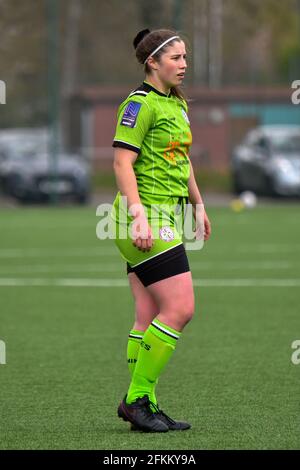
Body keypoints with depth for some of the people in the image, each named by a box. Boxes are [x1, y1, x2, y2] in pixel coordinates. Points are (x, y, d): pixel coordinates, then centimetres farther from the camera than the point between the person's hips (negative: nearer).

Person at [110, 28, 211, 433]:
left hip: (164, 217, 9)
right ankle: (137, 399, -5)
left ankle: (142, 405, 10)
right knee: (179, 309, -11)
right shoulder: (140, 103, -12)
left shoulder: (178, 104, 17)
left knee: (149, 317, 8)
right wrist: (138, 215, -24)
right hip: (145, 219, -9)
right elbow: (122, 163, -17)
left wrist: (198, 206, 29)